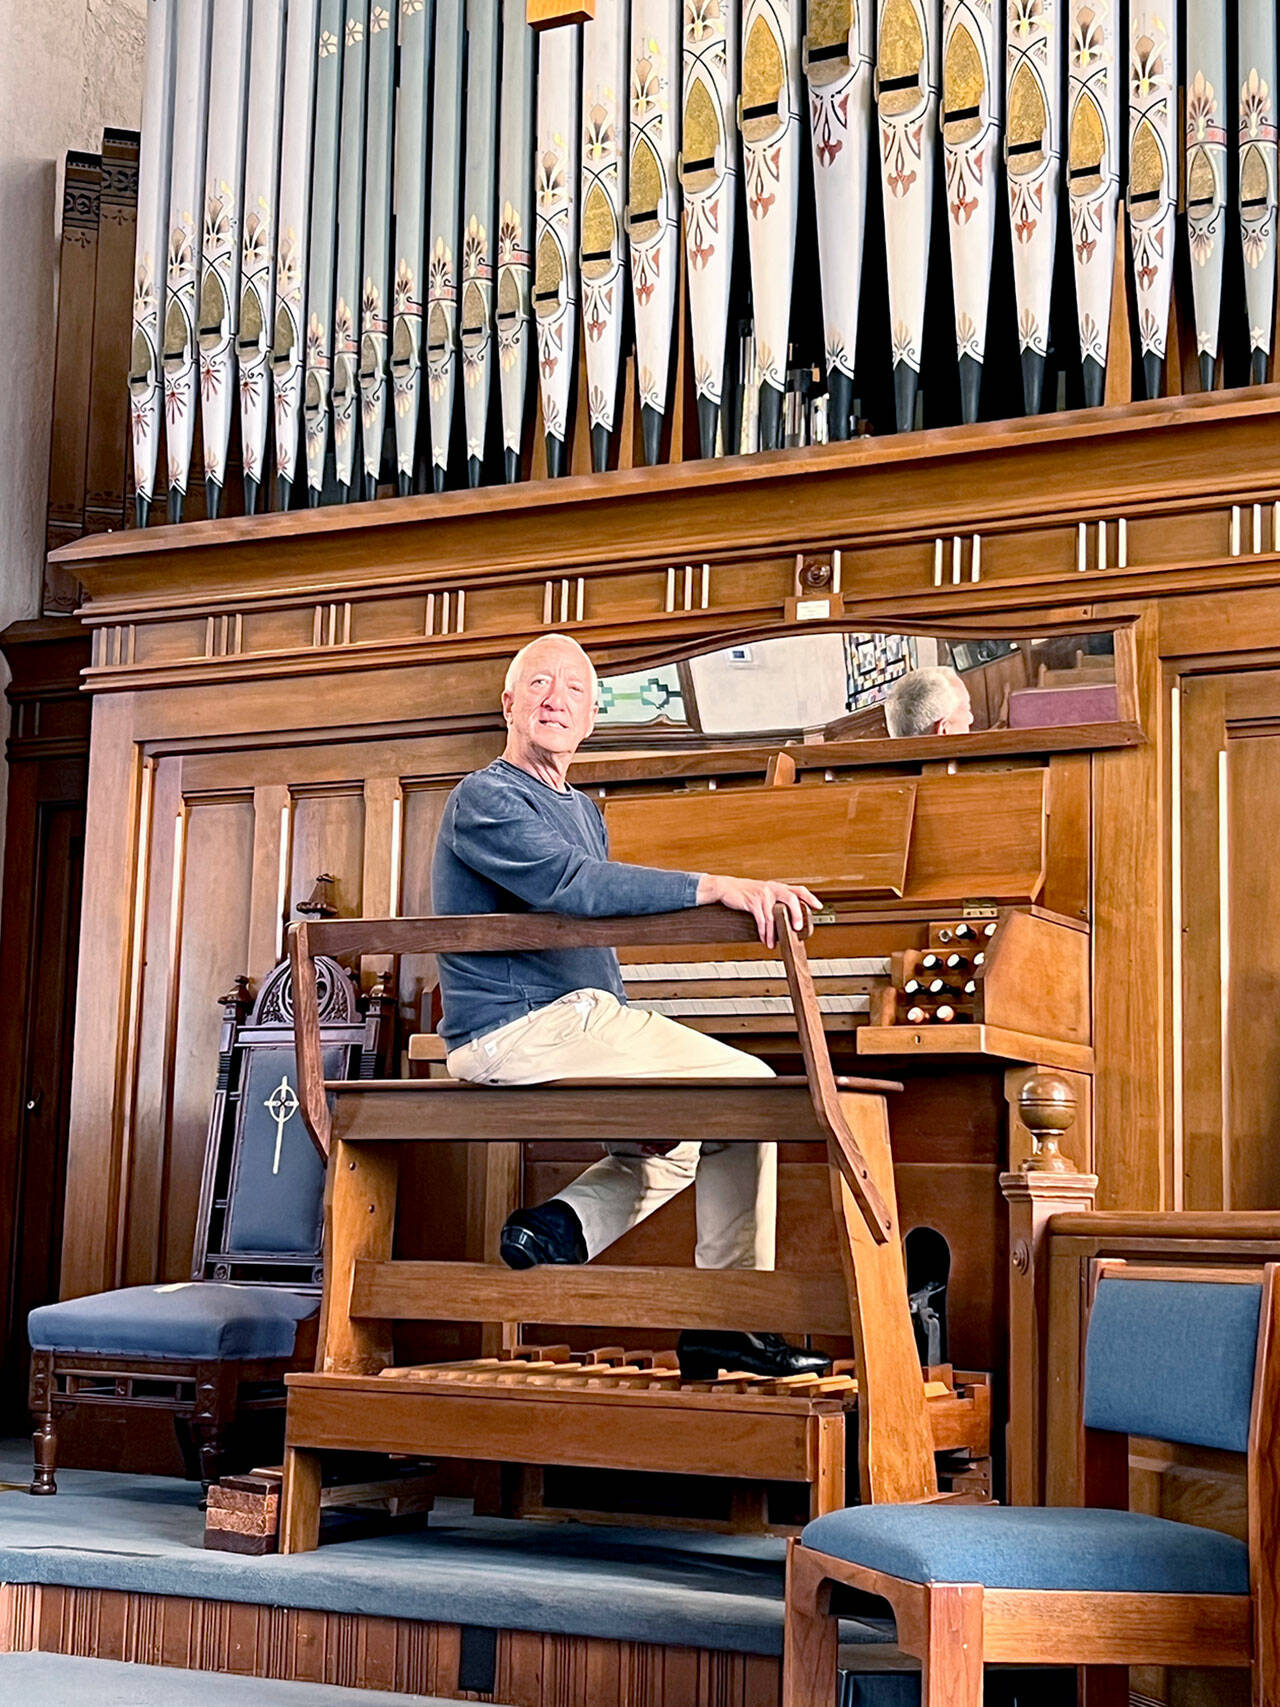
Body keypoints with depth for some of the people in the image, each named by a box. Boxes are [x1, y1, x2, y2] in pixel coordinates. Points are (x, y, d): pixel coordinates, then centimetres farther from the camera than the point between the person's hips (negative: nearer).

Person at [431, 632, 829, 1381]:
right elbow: (570, 882, -27)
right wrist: (713, 885, -35)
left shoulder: (583, 810, 23)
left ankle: (560, 1225, 4)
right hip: (522, 1030, -10)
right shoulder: (487, 798, -9)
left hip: (564, 1022, 10)